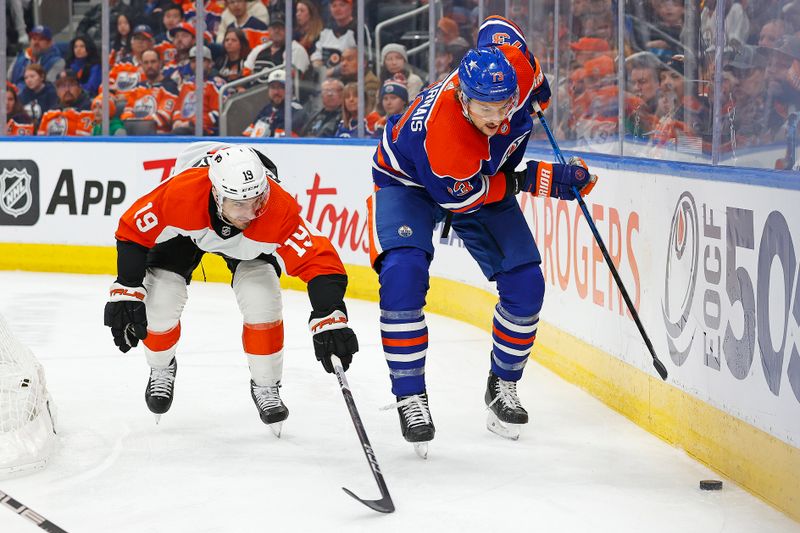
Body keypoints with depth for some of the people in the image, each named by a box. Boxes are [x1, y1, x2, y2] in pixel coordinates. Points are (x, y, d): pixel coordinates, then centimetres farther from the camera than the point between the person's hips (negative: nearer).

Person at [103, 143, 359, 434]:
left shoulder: (279, 209, -43)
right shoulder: (180, 193, -43)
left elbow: (319, 259, -42)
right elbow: (133, 230, -25)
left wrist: (329, 320, -55)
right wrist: (126, 293, -26)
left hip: (251, 243, 0)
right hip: (186, 231, 0)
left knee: (262, 303, -20)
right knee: (158, 305, -11)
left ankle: (266, 387, 5)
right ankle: (161, 369, 24)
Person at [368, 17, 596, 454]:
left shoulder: (511, 67, -32)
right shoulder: (439, 135, -44)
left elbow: (496, 30, -7)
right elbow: (465, 198, -27)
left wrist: (537, 85, 6)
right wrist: (540, 180, -27)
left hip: (488, 178, 5)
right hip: (409, 183, -5)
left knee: (525, 282, -4)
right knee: (403, 274, -29)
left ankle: (503, 385, 19)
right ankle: (410, 396, -15)